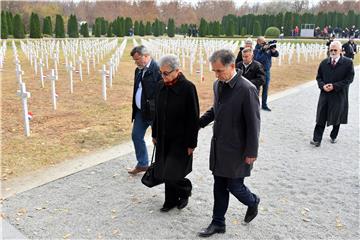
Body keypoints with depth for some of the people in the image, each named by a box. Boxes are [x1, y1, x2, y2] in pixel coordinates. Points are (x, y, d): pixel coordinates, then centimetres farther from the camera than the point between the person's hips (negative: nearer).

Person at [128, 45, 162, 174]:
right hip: (140, 111, 9)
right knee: (136, 136, 13)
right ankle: (142, 164, 29)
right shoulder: (139, 70, 10)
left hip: (154, 112, -9)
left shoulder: (157, 70, -17)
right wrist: (135, 109, 16)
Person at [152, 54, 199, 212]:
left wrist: (191, 143, -13)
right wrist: (155, 134, 14)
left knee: (171, 174, -7)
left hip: (180, 140, -6)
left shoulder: (188, 88, -16)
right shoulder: (161, 86, 2)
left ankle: (185, 190, 24)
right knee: (166, 172, 12)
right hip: (164, 138, 6)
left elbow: (193, 118, -14)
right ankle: (171, 200, 31)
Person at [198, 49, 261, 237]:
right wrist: (197, 124, 10)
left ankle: (253, 202, 38)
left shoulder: (247, 89, -20)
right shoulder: (218, 85, 3)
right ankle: (218, 223, 30)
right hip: (218, 146, 7)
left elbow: (253, 124, -17)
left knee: (234, 186, 6)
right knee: (219, 187, 15)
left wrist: (251, 153, -14)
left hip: (236, 150, -7)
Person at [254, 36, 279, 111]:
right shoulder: (256, 50, -12)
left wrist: (273, 50, -16)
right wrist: (264, 50, -27)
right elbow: (258, 59, -27)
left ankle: (264, 105, 22)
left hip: (267, 71, 5)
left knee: (265, 88, 11)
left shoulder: (268, 48, 2)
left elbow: (276, 55, 4)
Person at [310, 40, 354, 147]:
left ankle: (333, 136, 33)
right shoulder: (324, 62, 4)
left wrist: (334, 86, -17)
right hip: (325, 94, 2)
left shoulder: (348, 62, -6)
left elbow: (349, 78, -9)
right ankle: (317, 139, 0)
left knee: (337, 118, 13)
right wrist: (323, 86, -11)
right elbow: (319, 77, 9)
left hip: (339, 95, -2)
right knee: (321, 118, -2)